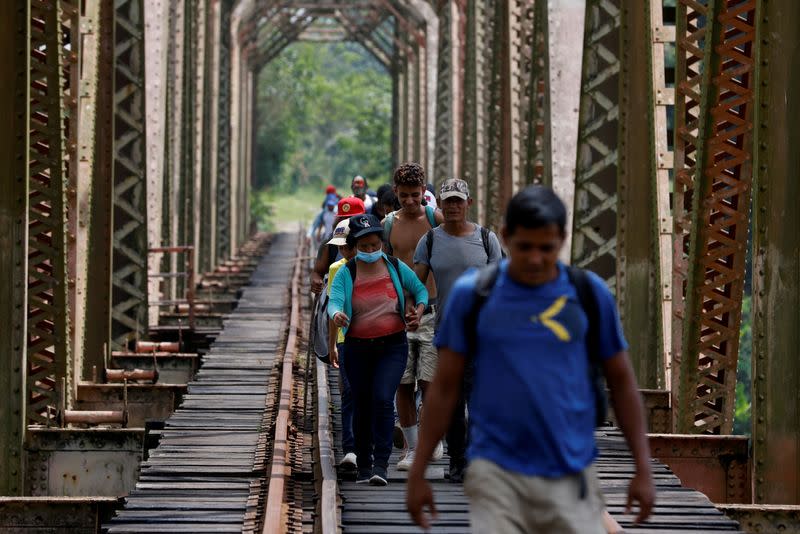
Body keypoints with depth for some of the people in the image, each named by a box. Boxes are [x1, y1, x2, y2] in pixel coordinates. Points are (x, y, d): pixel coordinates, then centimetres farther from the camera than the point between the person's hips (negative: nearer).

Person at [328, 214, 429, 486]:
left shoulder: (396, 267, 1)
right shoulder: (345, 274, -3)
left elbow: (421, 290, 14)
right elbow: (334, 301, -18)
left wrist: (418, 311, -5)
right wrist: (336, 314, -40)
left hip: (392, 346, -1)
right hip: (357, 349, 1)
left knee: (383, 399, -17)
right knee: (363, 406, 8)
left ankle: (381, 463, -15)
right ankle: (364, 464, 22)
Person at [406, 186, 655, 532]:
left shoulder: (590, 294, 2)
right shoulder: (472, 293, 0)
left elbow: (621, 382, 9)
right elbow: (445, 387, 5)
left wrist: (643, 468, 5)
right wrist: (418, 472, 4)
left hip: (571, 477, 1)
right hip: (496, 474, -1)